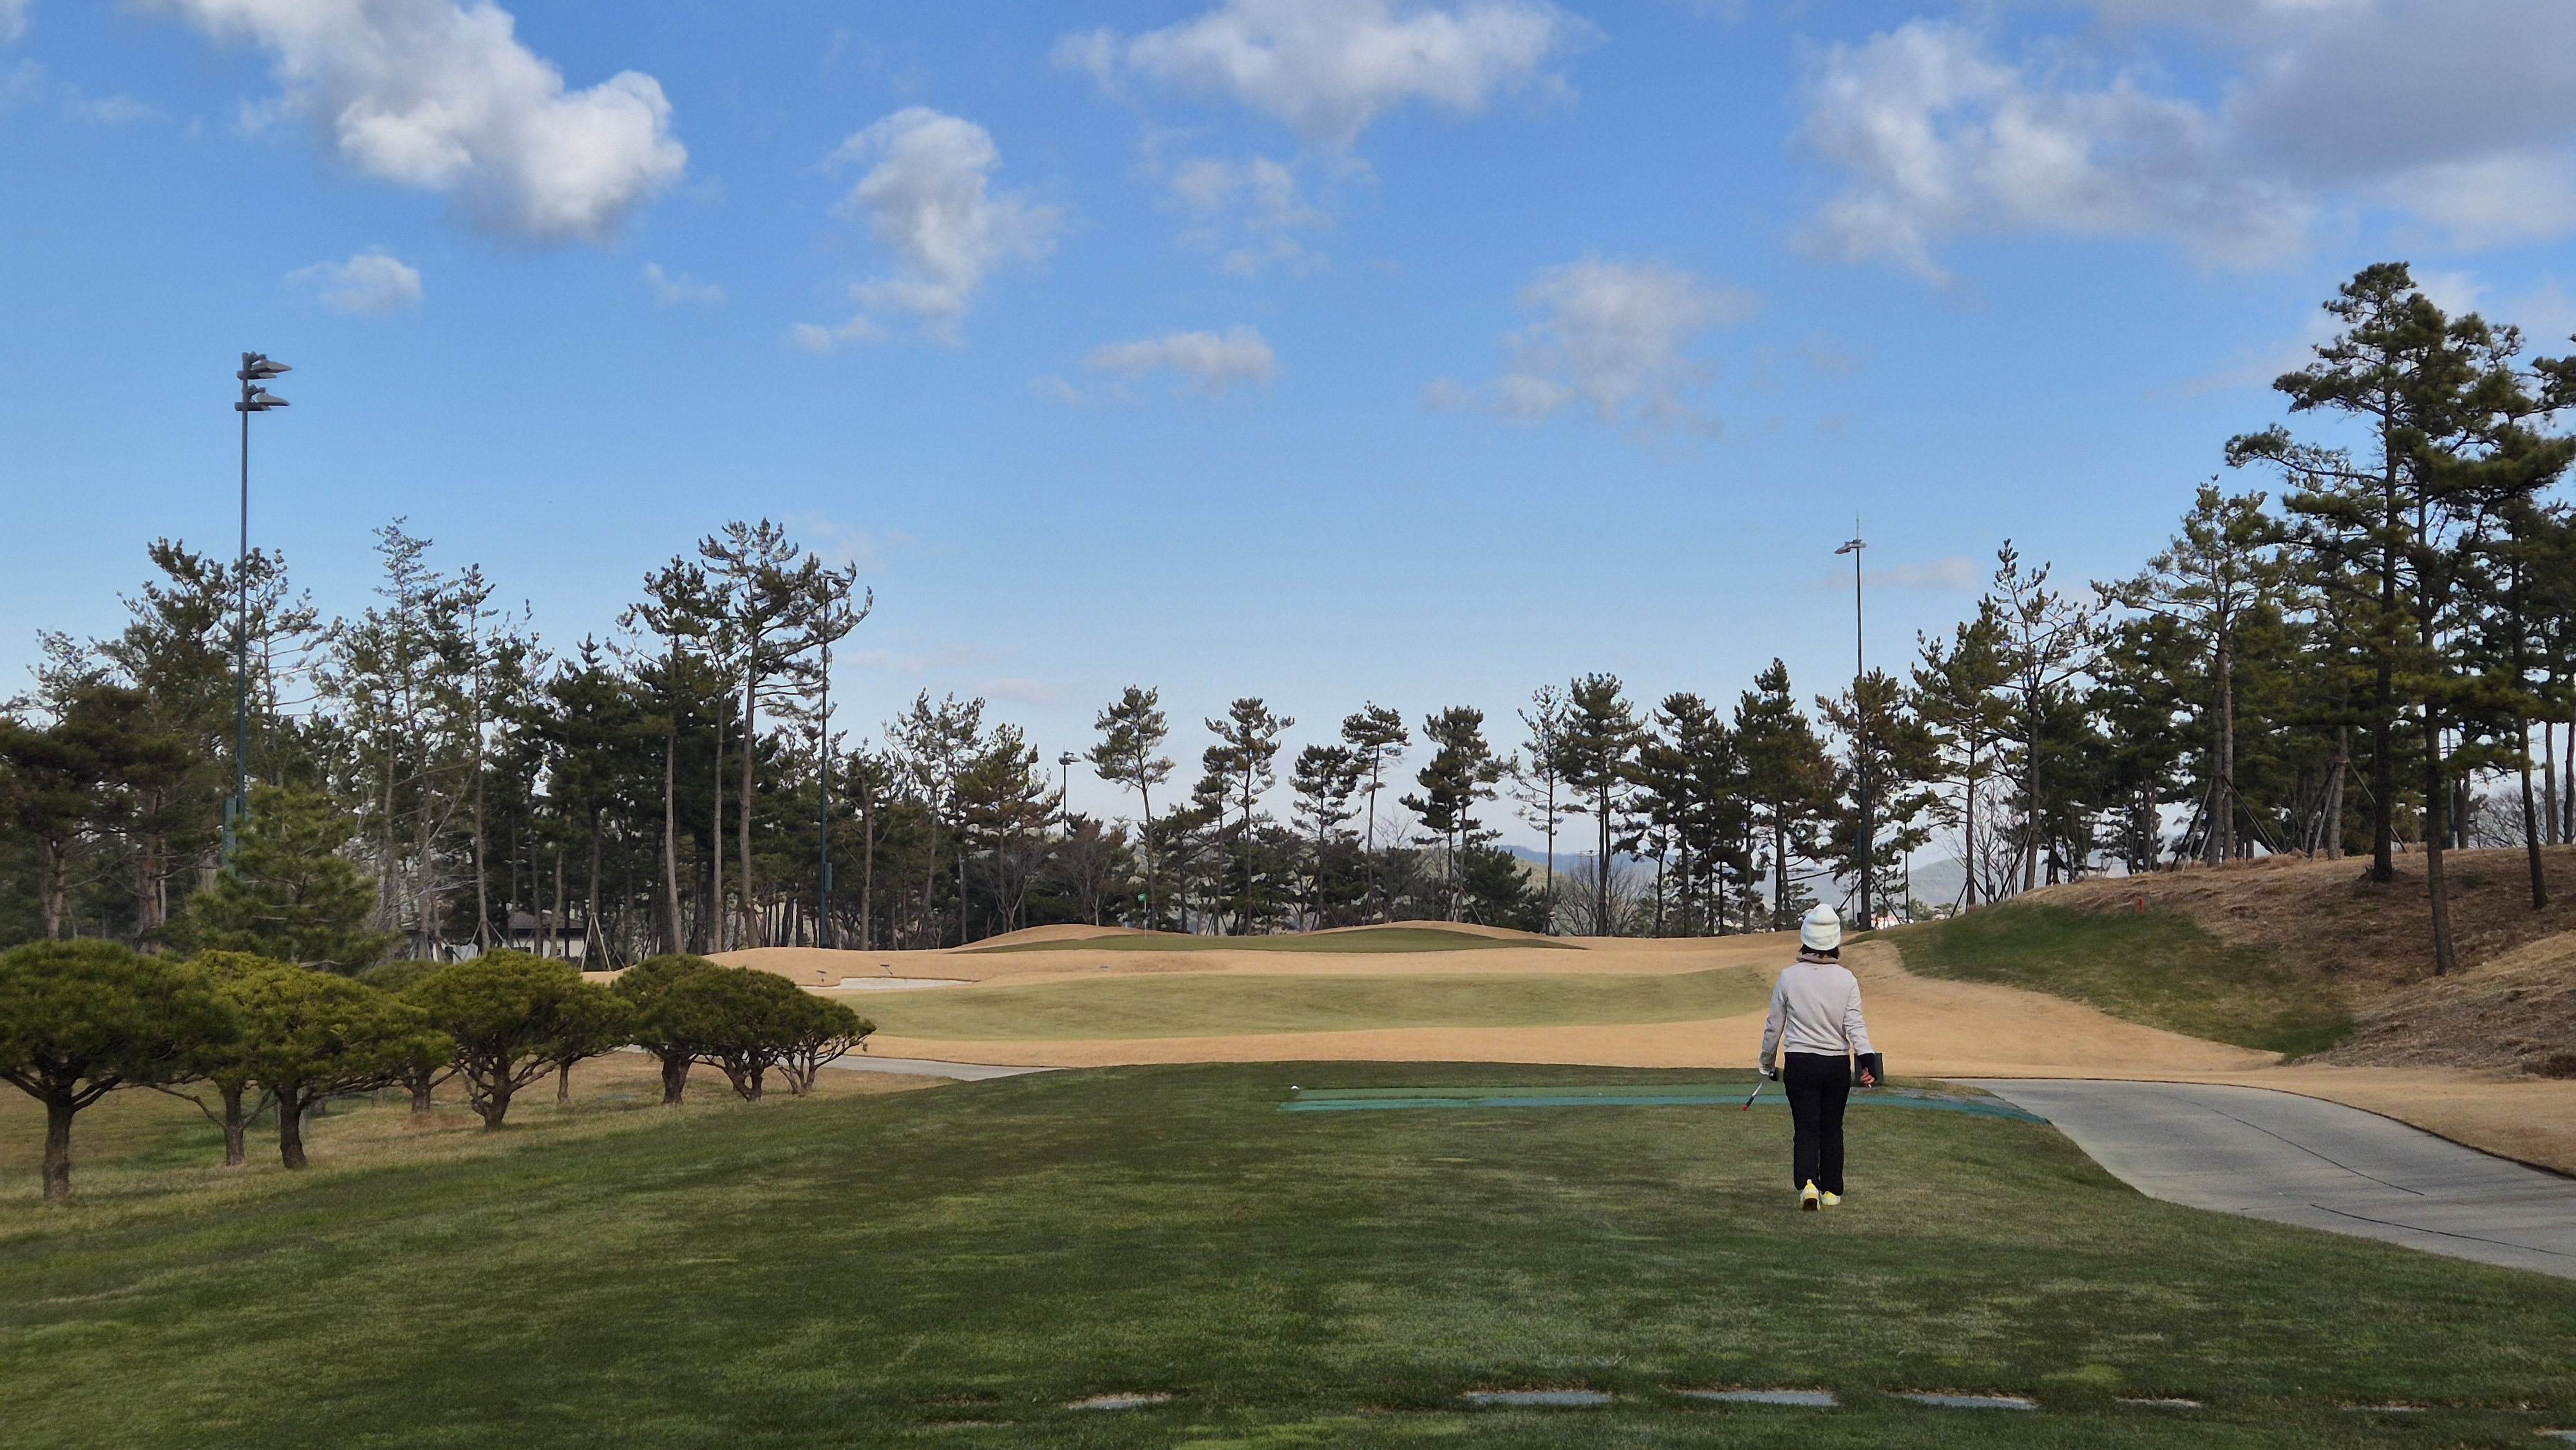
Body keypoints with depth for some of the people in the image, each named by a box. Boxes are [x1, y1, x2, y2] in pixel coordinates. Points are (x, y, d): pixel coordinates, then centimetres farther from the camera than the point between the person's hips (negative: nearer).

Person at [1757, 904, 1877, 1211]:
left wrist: (1767, 1063, 15)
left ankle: (1807, 1183, -20)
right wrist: (1868, 1059, -14)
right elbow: (1854, 1024, -12)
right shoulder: (1846, 979, -3)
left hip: (1799, 1062, -1)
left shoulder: (1789, 977, -4)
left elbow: (1773, 1025, 3)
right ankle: (1831, 1191, 20)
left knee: (1806, 1127, 1)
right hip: (1837, 1063, 1)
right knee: (1832, 1128, 14)